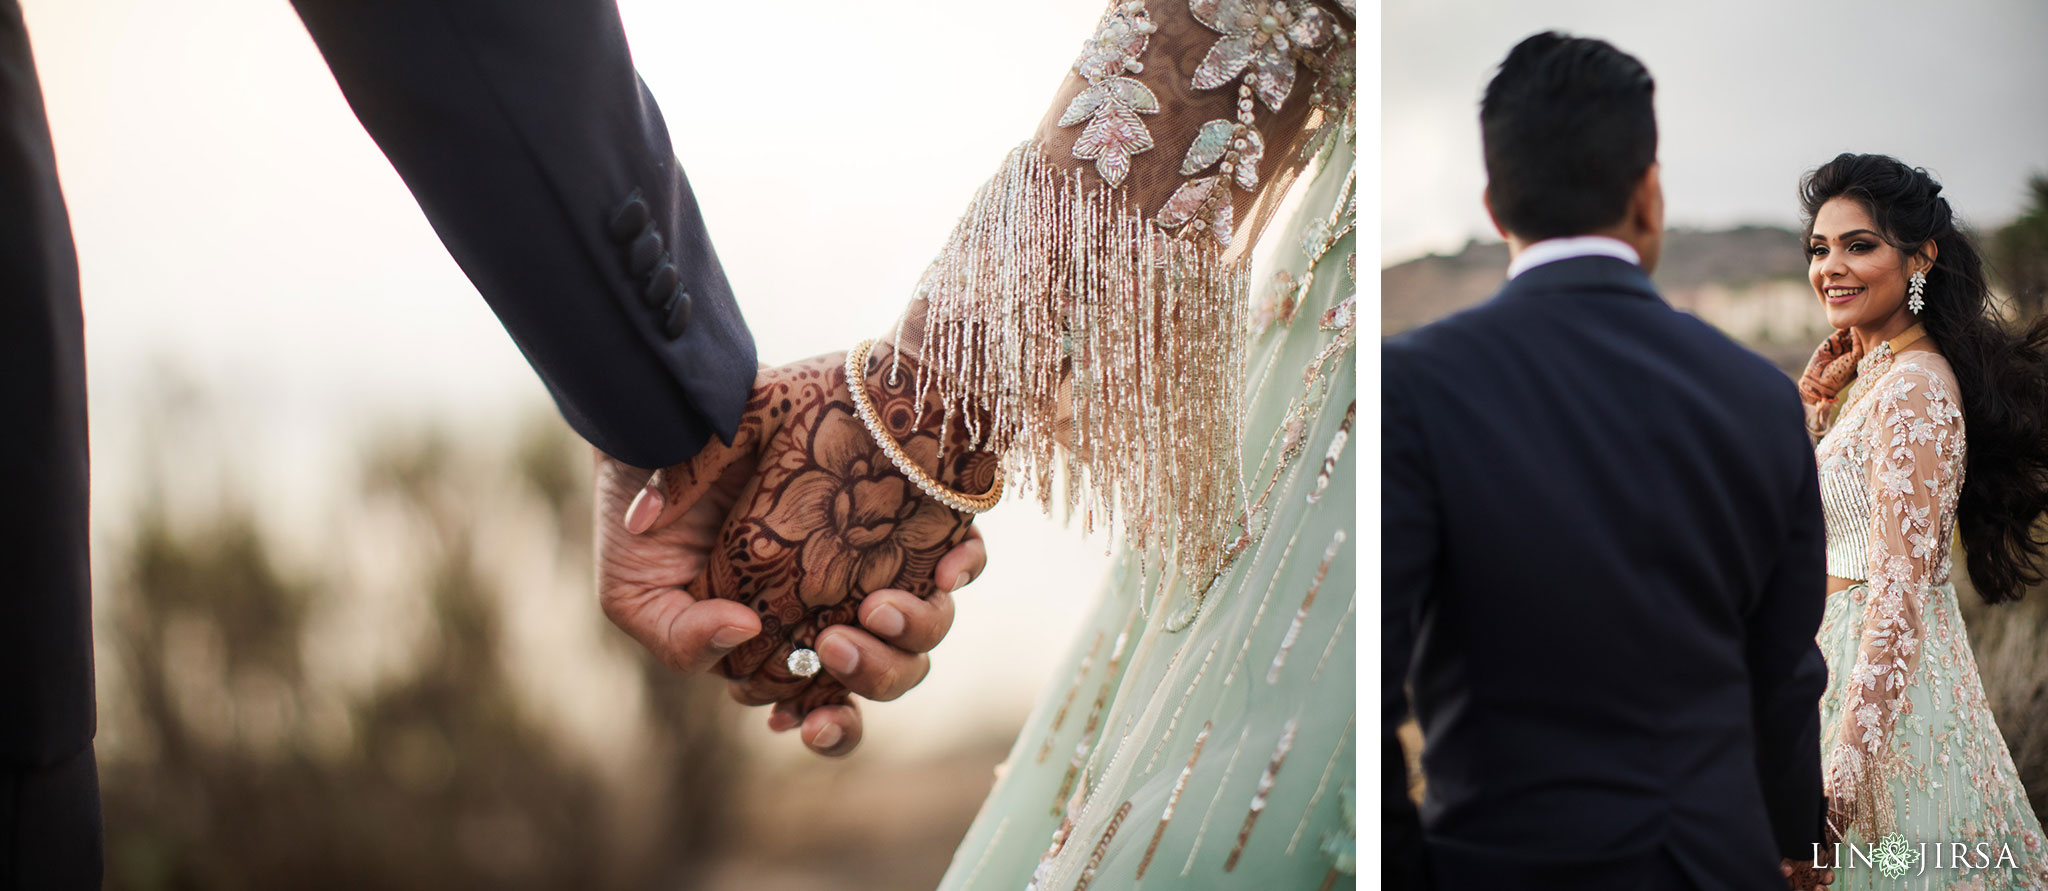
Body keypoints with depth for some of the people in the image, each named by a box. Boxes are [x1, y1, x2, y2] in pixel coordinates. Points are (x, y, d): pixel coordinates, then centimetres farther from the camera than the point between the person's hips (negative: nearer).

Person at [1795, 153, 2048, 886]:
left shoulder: (1913, 388, -17)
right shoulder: (1868, 376, 11)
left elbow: (1899, 591, -23)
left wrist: (1849, 757, -26)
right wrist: (1815, 402, 8)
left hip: (1886, 684, -9)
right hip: (1835, 655, 9)